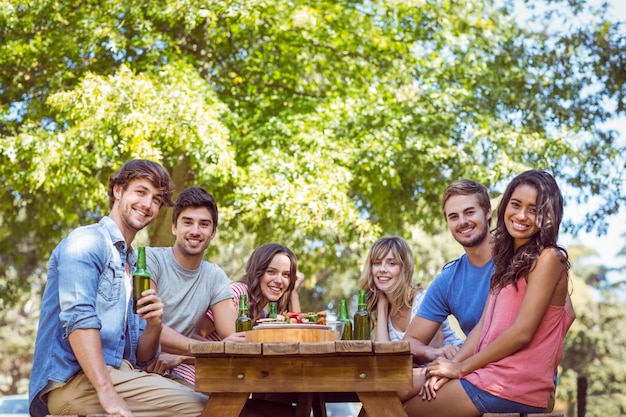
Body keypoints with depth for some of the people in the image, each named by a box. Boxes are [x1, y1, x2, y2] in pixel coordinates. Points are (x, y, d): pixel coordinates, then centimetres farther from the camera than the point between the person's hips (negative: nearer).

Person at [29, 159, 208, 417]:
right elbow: (78, 318, -19)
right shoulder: (86, 242, -3)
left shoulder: (136, 267, 22)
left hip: (118, 374, 8)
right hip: (71, 379, -8)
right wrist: (106, 391, -28)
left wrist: (154, 326, -4)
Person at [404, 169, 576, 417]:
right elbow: (483, 326, 11)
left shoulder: (548, 258, -9)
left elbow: (522, 332, -15)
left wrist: (461, 368, -10)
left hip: (514, 386, -8)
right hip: (492, 373, 8)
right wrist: (450, 367, -4)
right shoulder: (509, 260, 17)